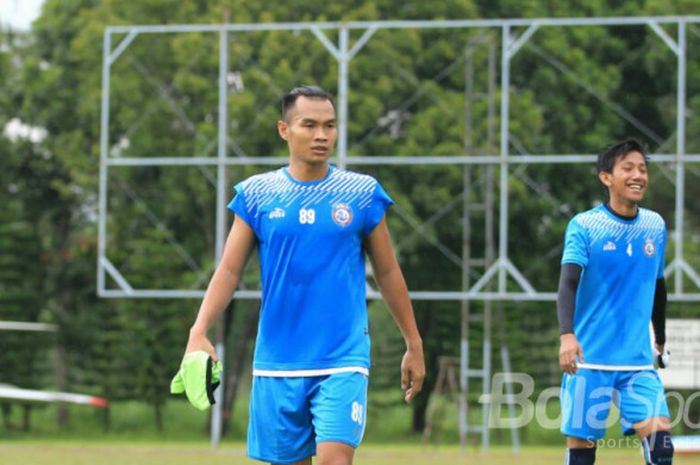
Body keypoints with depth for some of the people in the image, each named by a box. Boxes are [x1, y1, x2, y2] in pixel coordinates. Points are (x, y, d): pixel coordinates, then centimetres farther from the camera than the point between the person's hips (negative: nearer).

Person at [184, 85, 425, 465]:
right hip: (277, 363, 2)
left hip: (342, 363, -2)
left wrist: (414, 344, 13)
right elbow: (229, 270, 4)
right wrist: (199, 331, -11)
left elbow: (388, 273, 11)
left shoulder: (362, 194, 3)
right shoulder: (257, 194, 4)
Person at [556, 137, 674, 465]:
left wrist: (661, 341, 27)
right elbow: (568, 283, -17)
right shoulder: (584, 226, -6)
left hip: (638, 361, 3)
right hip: (589, 359, -3)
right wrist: (567, 335, -33)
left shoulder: (656, 226, 8)